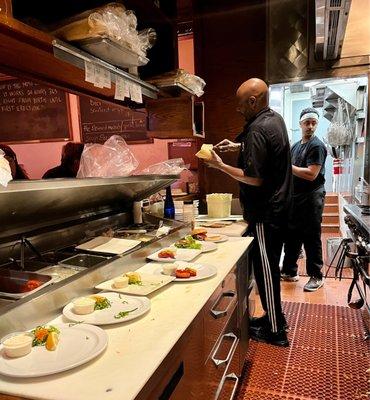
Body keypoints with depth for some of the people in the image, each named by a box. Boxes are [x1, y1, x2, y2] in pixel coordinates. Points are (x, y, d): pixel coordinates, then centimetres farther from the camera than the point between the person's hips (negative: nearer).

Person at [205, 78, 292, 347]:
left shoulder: (258, 129, -21)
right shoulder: (276, 119, 10)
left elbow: (255, 178, -24)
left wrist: (220, 166, -14)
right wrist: (239, 147, 15)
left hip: (265, 212, -10)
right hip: (280, 206, 10)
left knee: (265, 267, 2)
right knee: (270, 265, 19)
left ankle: (275, 330, 17)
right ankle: (275, 317, 33)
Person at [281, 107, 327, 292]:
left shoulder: (317, 146, -10)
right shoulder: (296, 146, 14)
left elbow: (311, 174, -20)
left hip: (311, 198, -8)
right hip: (295, 197, 8)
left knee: (311, 239, 0)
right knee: (291, 236, 13)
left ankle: (316, 277, 13)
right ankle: (290, 271, 26)